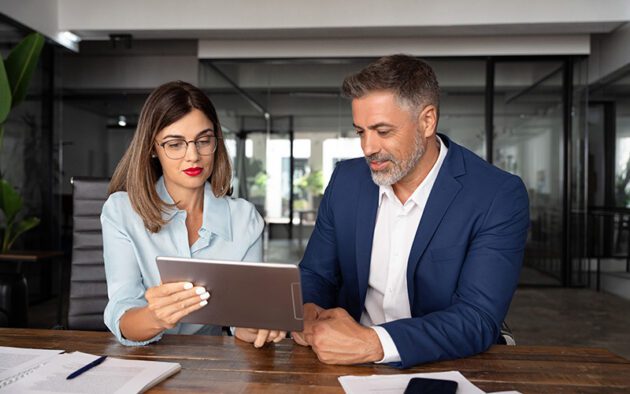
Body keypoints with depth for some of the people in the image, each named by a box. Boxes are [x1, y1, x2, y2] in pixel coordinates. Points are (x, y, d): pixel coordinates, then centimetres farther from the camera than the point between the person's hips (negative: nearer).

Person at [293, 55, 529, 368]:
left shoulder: (499, 197, -14)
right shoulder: (346, 180, -1)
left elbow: (479, 321, -20)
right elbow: (315, 275, 7)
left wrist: (372, 343, -31)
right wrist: (307, 310, -15)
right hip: (350, 365, 3)